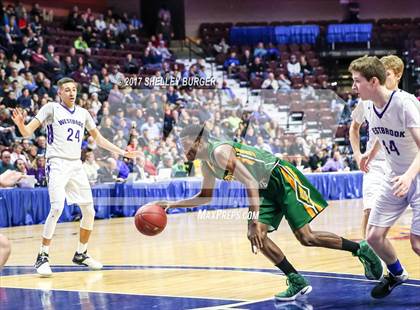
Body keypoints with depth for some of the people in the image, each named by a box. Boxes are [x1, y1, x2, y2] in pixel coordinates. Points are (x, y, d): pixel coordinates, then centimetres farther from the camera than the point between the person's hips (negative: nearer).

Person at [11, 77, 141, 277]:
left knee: (89, 211, 5)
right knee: (57, 207, -24)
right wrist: (20, 123, -31)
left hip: (76, 166, 6)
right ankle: (43, 257, -17)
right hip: (57, 163, -6)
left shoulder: (83, 113, 14)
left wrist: (122, 152, 21)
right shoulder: (51, 108, -2)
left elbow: (98, 138, 25)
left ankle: (81, 254, 23)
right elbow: (28, 132, -8)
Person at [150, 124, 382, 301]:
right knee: (256, 236, -5)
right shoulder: (207, 166, 9)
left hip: (283, 179, -9)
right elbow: (205, 197, 26)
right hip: (266, 190, 9)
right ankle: (297, 282, 1)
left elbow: (250, 183, -29)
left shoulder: (220, 152, -22)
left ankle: (361, 249, 5)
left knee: (306, 237, -12)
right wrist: (174, 204, 15)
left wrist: (255, 220, -33)